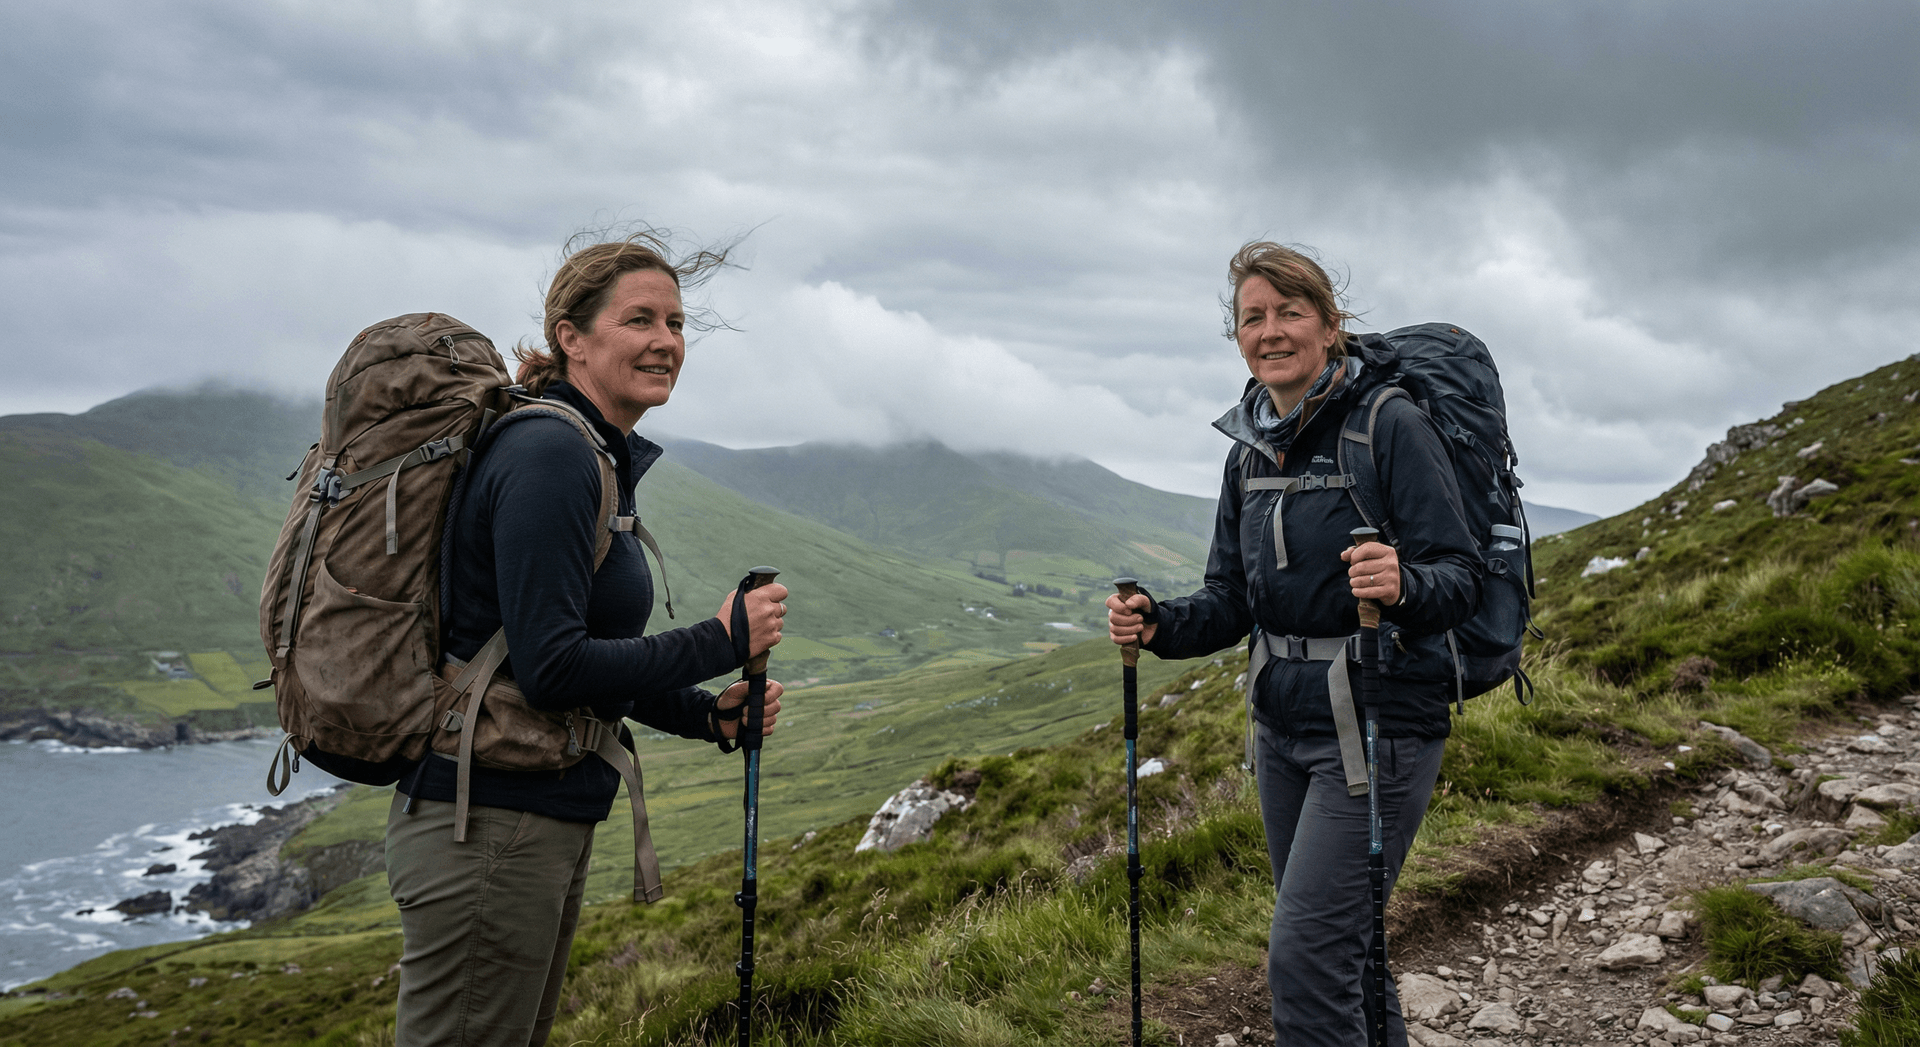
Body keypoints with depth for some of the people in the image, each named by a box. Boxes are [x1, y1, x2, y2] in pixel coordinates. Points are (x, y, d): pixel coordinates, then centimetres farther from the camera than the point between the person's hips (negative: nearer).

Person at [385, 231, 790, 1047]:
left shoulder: (603, 458, 12)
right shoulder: (548, 455, -18)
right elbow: (550, 668, -23)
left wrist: (707, 713, 6)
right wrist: (721, 641, -16)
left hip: (550, 822, 10)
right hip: (489, 823, -10)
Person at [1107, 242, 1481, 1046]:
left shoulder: (1390, 424, -12)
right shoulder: (1250, 450, 8)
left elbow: (1462, 575, -15)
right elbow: (1232, 601, 10)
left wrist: (1403, 586, -36)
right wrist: (1161, 625, -9)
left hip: (1381, 726, -7)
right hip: (1282, 726, 7)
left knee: (1305, 953, -11)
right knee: (1336, 944, 18)